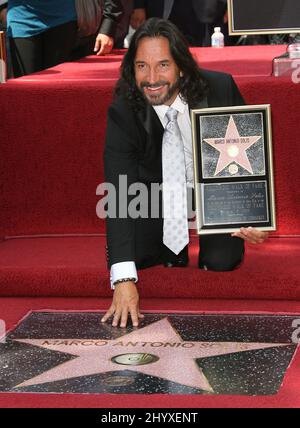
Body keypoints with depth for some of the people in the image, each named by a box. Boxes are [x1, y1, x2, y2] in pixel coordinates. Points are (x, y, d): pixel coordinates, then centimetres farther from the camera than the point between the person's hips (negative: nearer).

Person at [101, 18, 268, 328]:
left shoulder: (220, 89, -26)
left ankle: (223, 239, 16)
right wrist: (124, 279, -46)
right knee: (127, 254, -18)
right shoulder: (122, 114, -27)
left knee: (221, 260, -21)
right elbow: (120, 193, -36)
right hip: (159, 191, 1)